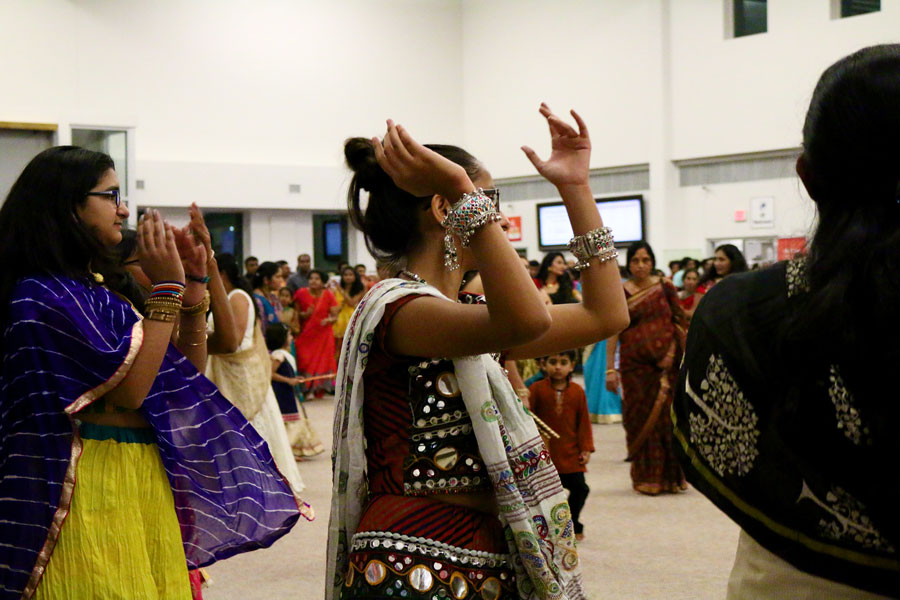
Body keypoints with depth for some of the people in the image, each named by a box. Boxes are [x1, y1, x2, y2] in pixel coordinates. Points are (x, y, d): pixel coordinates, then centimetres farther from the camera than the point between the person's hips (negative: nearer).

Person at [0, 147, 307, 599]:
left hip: (149, 479, 8)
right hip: (95, 488, -8)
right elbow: (127, 390, -19)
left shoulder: (102, 287, 13)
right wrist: (165, 288, -16)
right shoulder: (40, 295, -12)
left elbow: (188, 371, 15)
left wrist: (193, 285, 4)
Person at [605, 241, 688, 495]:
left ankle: (671, 476, 11)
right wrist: (610, 369, -6)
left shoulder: (665, 287, 5)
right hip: (635, 365, 0)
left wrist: (683, 357, -1)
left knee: (667, 416, -1)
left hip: (665, 363, 1)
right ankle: (646, 477, 10)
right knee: (640, 419, 1)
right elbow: (612, 332, -1)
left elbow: (680, 323, 8)